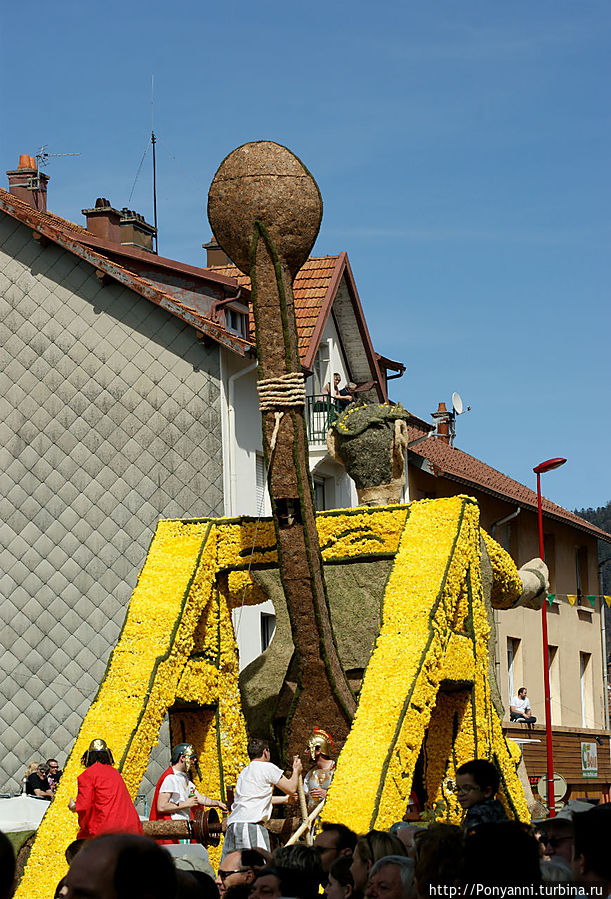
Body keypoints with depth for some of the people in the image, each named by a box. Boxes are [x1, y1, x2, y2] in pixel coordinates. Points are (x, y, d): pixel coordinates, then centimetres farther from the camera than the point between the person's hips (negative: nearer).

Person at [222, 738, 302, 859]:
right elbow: (291, 788, 6)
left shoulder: (244, 772, 25)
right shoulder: (268, 768, 1)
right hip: (251, 825, -8)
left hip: (232, 825, 8)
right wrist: (296, 770, 25)